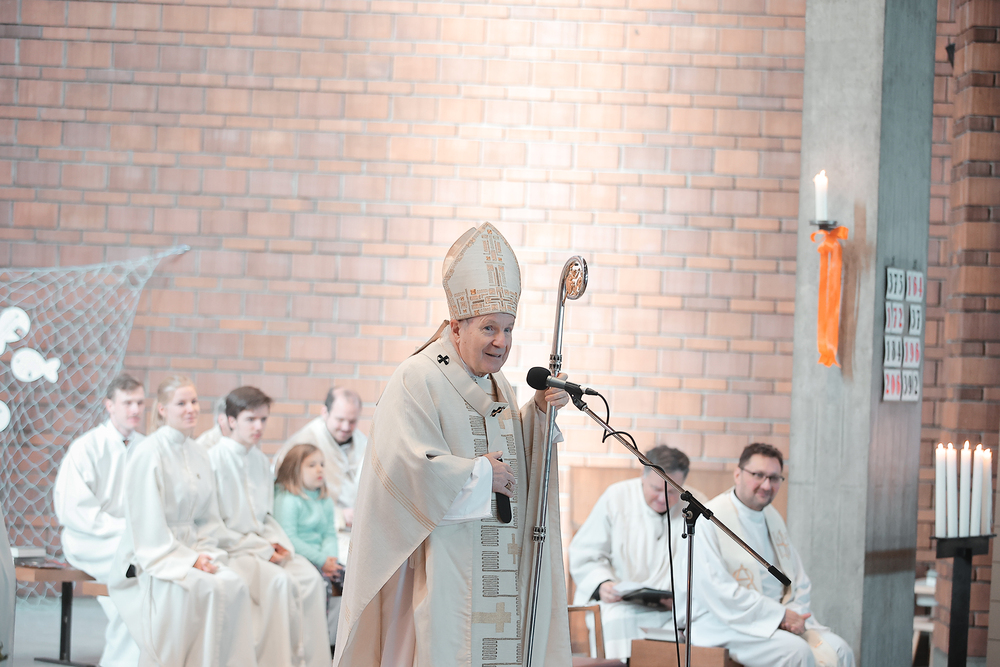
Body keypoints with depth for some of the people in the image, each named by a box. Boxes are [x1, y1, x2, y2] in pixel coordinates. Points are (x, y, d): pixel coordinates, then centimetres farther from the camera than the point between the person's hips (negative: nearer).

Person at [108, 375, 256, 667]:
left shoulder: (198, 455, 13)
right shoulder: (148, 454, -10)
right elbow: (148, 524, -14)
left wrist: (204, 553, -2)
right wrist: (189, 559, -17)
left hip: (191, 551, 6)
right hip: (151, 558, -6)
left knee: (234, 585, -23)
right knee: (203, 588, -32)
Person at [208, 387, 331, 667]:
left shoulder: (260, 460, 14)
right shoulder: (215, 459, -10)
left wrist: (279, 544, 0)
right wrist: (260, 549, -14)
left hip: (262, 545, 7)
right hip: (229, 550, -7)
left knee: (311, 578, -17)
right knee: (279, 581, -31)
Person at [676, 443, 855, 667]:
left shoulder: (773, 518, 15)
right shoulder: (708, 522, -11)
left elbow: (800, 581, 19)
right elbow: (718, 592, -20)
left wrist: (796, 616, -4)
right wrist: (780, 615, -18)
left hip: (779, 617, 8)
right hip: (721, 622, -8)